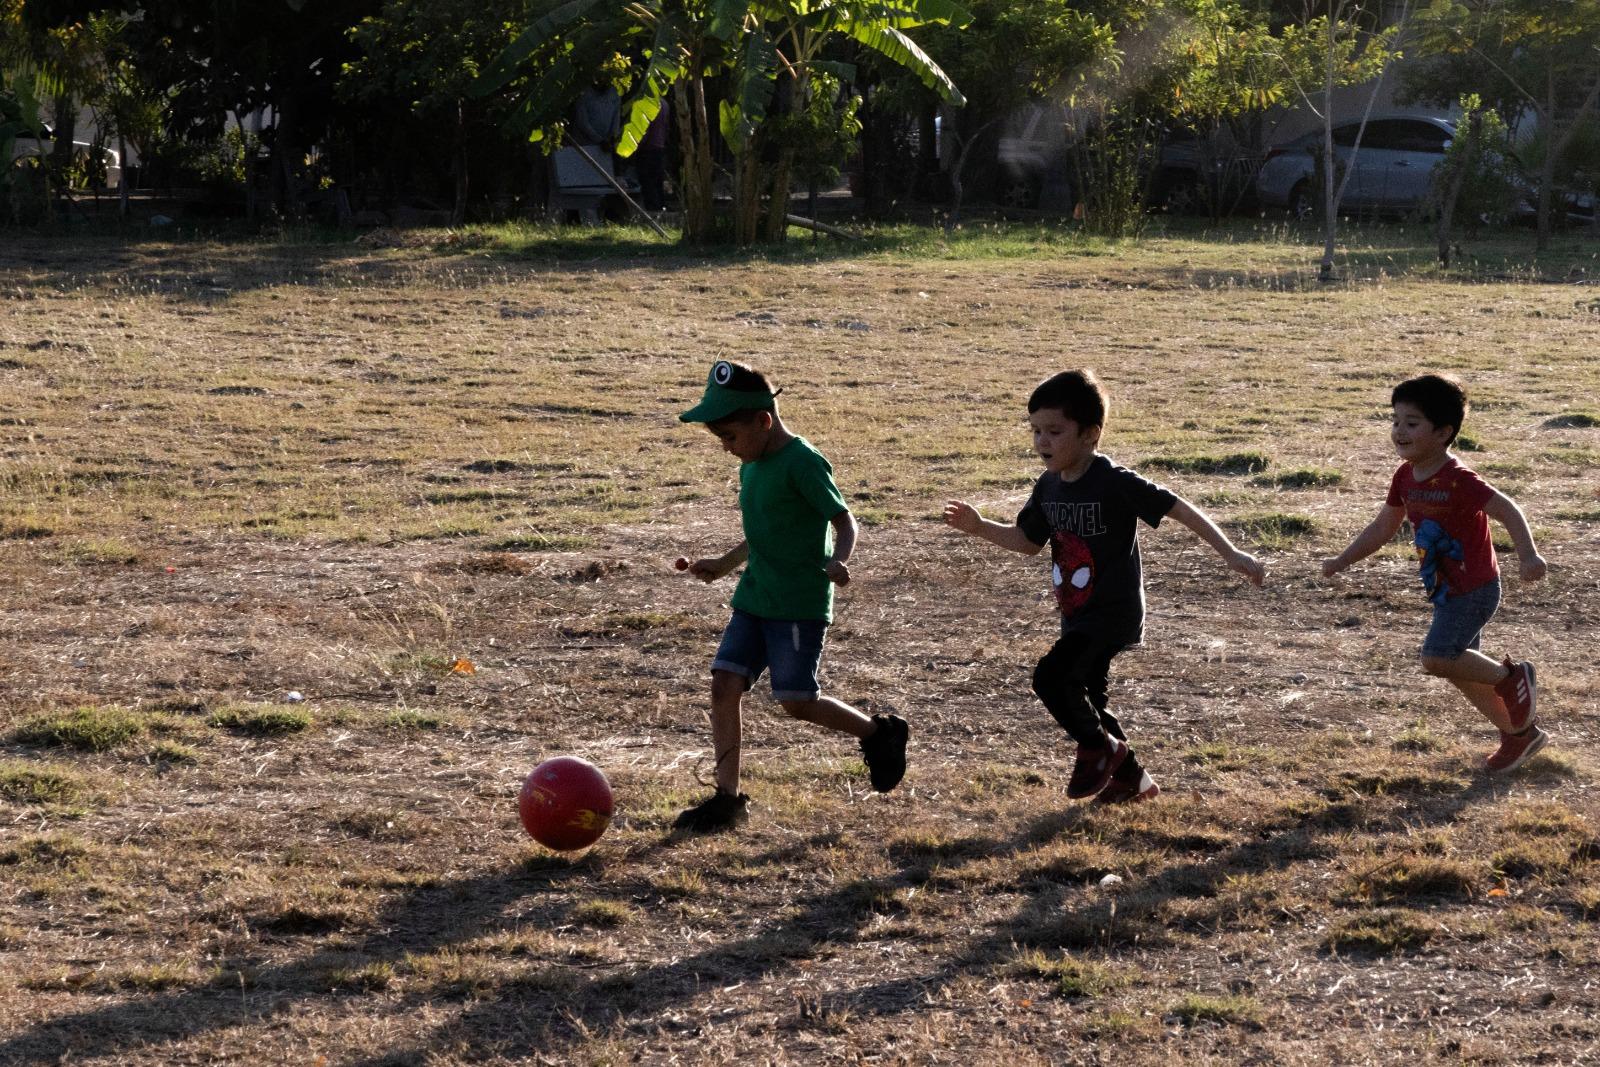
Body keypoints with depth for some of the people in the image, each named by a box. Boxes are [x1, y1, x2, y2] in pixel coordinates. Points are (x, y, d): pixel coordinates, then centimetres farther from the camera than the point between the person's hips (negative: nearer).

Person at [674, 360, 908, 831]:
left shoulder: (802, 463, -15)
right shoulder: (751, 466, 12)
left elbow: (844, 521, -16)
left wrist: (838, 561, -34)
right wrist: (723, 564, 25)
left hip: (800, 603, -8)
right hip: (754, 598, 8)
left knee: (796, 700, -6)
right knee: (724, 683, -3)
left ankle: (878, 732, 19)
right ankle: (727, 797, 2)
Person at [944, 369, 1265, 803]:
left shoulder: (1114, 482, -20)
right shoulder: (1049, 487, 3)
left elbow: (1179, 509, -18)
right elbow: (1027, 541, 17)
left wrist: (1231, 555, -22)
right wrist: (980, 527, 2)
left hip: (1113, 613, -8)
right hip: (1077, 616, 8)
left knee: (1050, 677, -21)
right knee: (1088, 700, 16)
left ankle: (1100, 748, 2)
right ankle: (1132, 778, 34)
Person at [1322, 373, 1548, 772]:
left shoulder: (1458, 481, -24)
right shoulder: (1406, 477, 2)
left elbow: (1508, 510, -29)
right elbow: (1382, 528, 13)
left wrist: (1527, 555, -43)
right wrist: (1341, 561, 9)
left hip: (1474, 589, -9)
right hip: (1445, 589, 9)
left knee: (1437, 657, -18)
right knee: (1457, 667, 13)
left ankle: (1511, 677, 5)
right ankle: (1520, 733, 28)